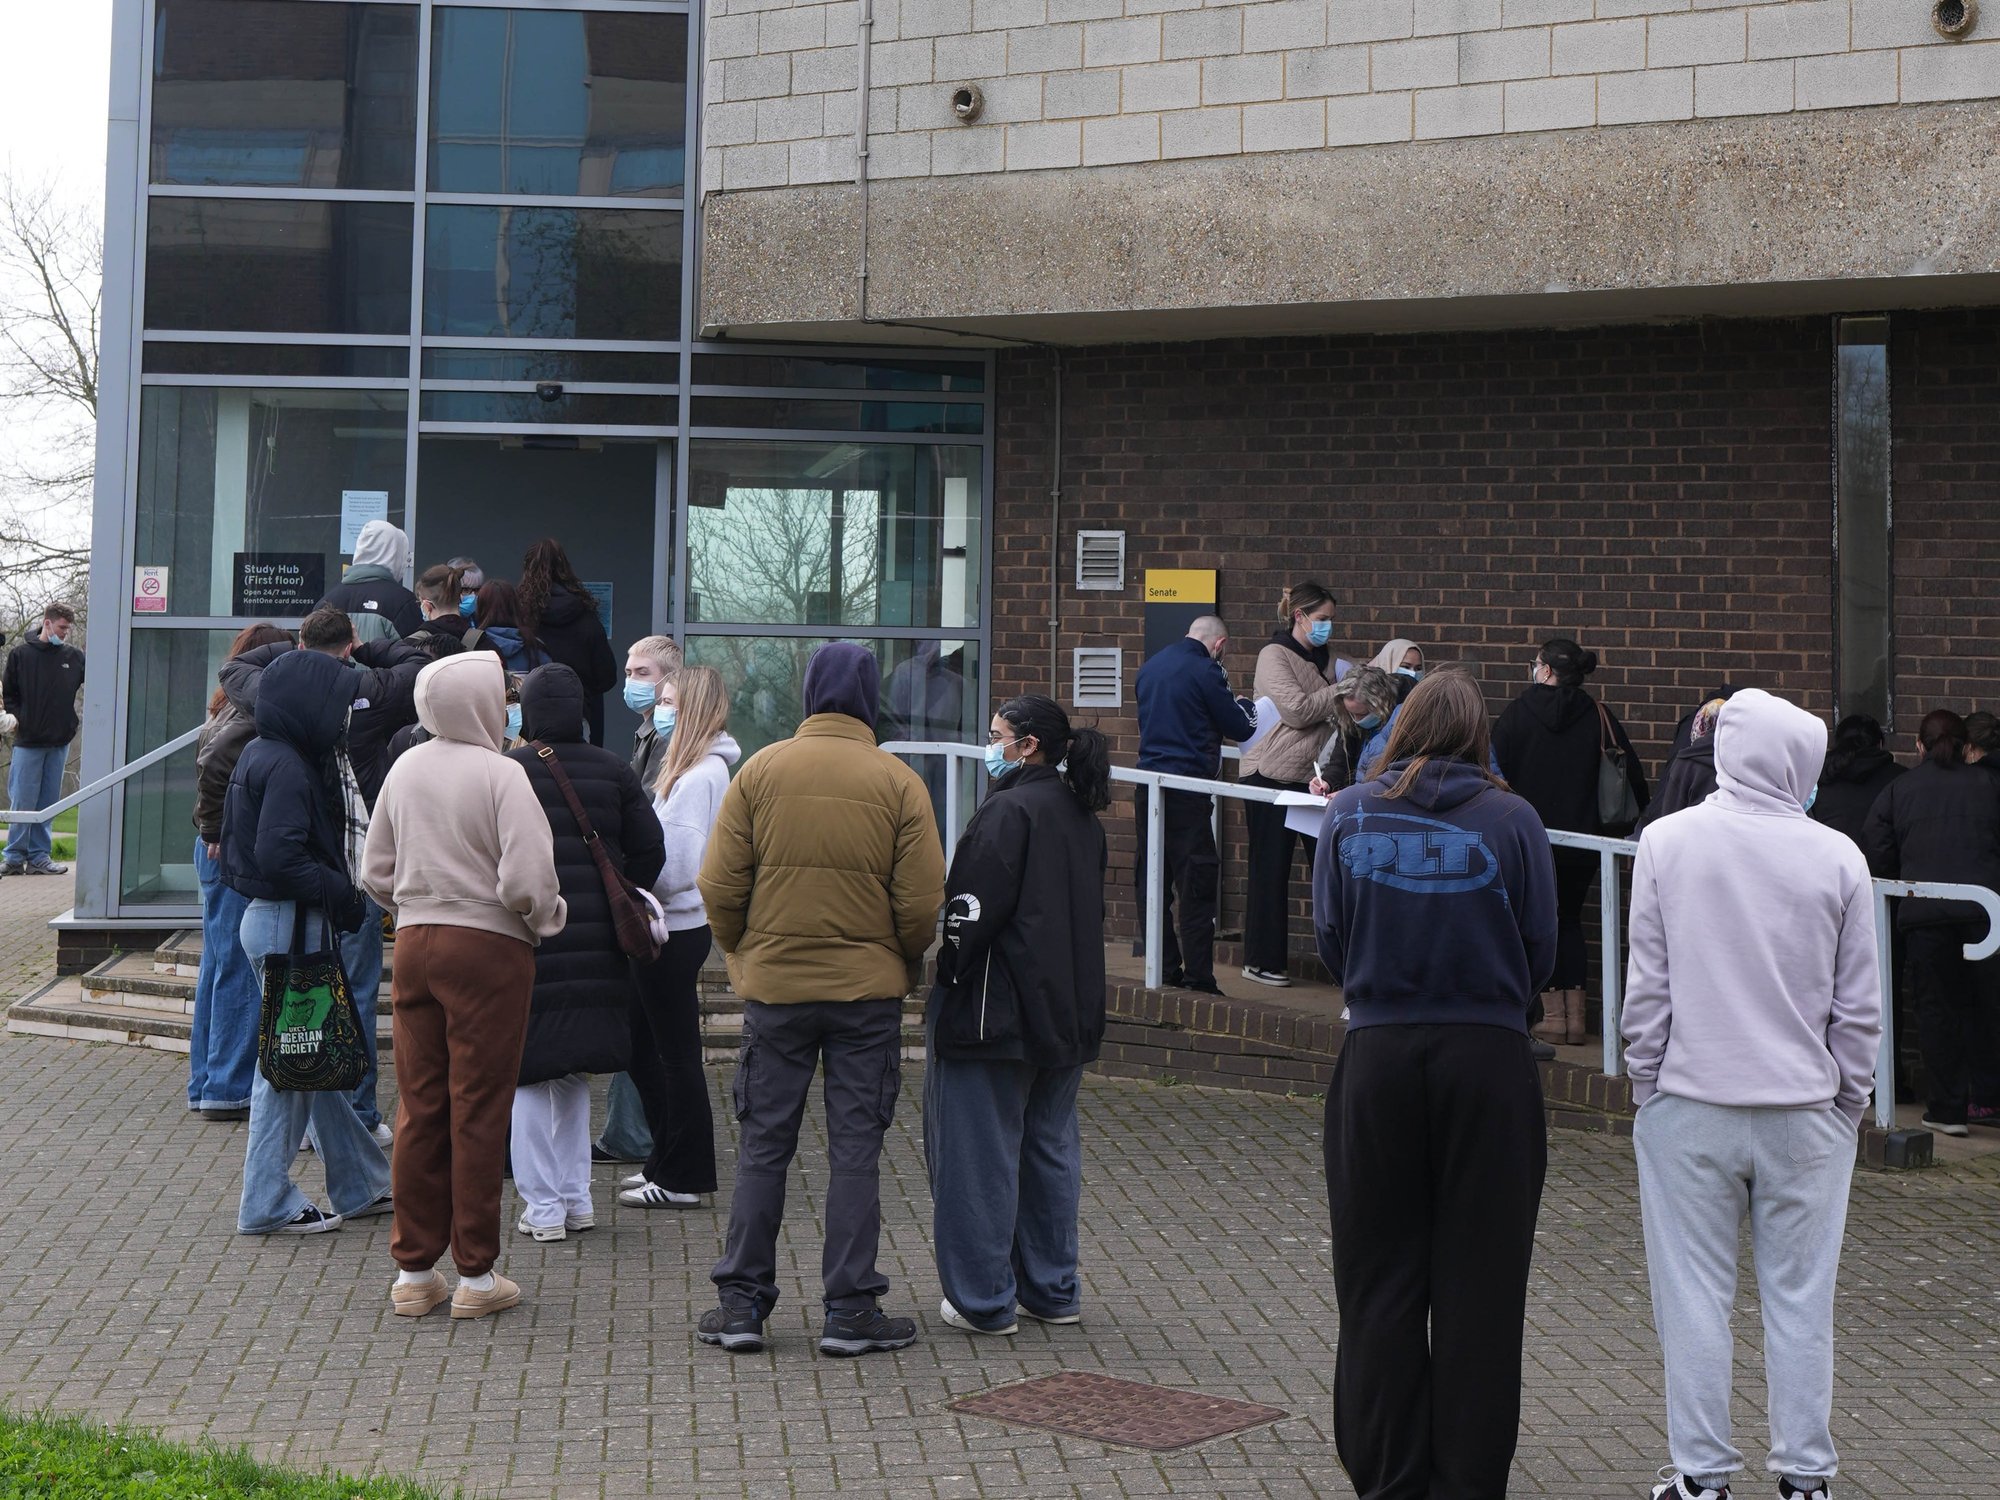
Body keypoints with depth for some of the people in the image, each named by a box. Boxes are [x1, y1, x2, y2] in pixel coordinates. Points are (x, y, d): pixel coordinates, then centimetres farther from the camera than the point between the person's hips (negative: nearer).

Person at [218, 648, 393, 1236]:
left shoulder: (261, 755, 12)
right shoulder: (287, 768, -19)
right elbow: (278, 856, -27)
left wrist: (337, 897, 11)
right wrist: (342, 894, -15)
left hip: (272, 918, 10)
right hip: (291, 925, -10)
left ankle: (359, 1185, 26)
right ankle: (268, 1204, 7)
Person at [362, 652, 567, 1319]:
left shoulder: (404, 769, 6)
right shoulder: (500, 774, -13)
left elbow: (375, 874, 12)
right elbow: (525, 883, -19)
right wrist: (551, 918, 1)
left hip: (413, 941, 6)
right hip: (488, 947, -5)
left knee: (418, 1107, 10)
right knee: (478, 1110, 2)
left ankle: (413, 1270, 16)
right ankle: (475, 1275, 9)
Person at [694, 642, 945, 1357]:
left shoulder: (761, 770, -2)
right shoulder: (899, 782, -4)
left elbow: (719, 885, -3)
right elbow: (921, 902, -5)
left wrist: (740, 950, 15)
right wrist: (905, 964, 13)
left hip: (774, 985, 1)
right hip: (869, 990, -1)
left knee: (762, 1145, 9)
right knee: (855, 1149, 5)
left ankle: (742, 1303, 13)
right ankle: (849, 1311, 8)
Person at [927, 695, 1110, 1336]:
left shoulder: (1010, 811, -17)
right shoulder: (1081, 815, 11)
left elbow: (975, 910, -19)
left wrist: (948, 974, -7)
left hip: (997, 1012, -9)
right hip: (1068, 1013, 9)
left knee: (980, 1153, 0)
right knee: (1050, 1149, 15)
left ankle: (985, 1300, 5)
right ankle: (1052, 1291, 21)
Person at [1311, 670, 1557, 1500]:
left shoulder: (1348, 814, -1)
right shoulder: (1510, 820, -5)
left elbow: (1328, 938, 3)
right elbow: (1541, 951, 0)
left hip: (1377, 1057, 1)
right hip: (1488, 1059, -1)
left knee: (1379, 1276, 11)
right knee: (1477, 1282, 8)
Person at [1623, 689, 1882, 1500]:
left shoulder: (1668, 841, -6)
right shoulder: (1837, 858, -4)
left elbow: (1646, 985, -3)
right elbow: (1858, 1006, 2)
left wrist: (1646, 1083, 8)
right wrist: (1848, 1101, 13)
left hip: (1690, 1106, -1)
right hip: (1805, 1111, 1)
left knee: (1695, 1296, 6)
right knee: (1800, 1298, 9)